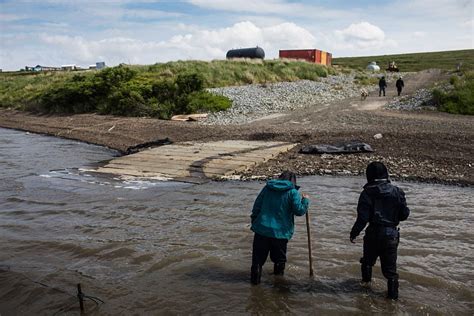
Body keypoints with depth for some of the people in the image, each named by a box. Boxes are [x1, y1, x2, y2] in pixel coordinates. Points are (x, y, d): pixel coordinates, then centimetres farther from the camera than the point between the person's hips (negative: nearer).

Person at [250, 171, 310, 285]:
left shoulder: (267, 188, 9)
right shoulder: (292, 192, -3)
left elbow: (256, 207, 10)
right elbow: (299, 211, -9)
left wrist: (254, 222, 18)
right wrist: (305, 200, 8)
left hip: (261, 229, 2)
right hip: (281, 232, -2)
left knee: (258, 257, 9)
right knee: (279, 259, 19)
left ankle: (255, 278, 3)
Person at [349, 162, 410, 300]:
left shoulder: (368, 193, -12)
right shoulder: (397, 191, -3)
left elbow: (363, 217, -15)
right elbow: (404, 214, 1)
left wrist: (354, 233, -4)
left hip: (373, 233, -1)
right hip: (391, 234, 1)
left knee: (368, 258, 24)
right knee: (390, 265, 12)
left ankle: (366, 280, 44)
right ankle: (393, 293, 15)